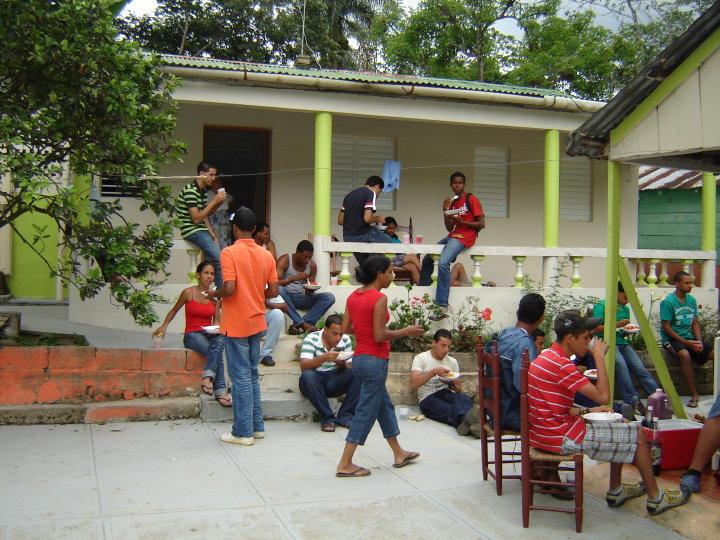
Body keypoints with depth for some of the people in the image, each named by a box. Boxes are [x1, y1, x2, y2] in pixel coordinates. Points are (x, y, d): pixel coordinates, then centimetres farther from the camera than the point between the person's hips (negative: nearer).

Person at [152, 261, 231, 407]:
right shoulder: (188, 293, 0)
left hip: (209, 334, 3)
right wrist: (164, 325, 0)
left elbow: (216, 320, 11)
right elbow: (174, 310, 14)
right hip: (192, 335, -3)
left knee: (219, 340, -38)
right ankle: (220, 390, -40)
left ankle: (208, 377, -47)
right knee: (216, 352, -35)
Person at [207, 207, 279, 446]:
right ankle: (257, 426, 22)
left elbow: (229, 288, -23)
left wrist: (213, 294, -3)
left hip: (236, 325, -6)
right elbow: (273, 291, 4)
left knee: (241, 377, 0)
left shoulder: (230, 253, -14)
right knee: (252, 375, 16)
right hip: (257, 323, 6)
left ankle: (243, 432, 6)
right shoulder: (266, 255, 4)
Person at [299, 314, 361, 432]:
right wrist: (324, 358, -36)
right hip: (315, 382, -3)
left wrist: (342, 365, -23)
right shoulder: (311, 339, -10)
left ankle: (345, 416, -16)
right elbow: (303, 366, -22)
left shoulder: (346, 340, 0)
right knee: (307, 375, -36)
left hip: (335, 380, 3)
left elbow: (349, 368, 1)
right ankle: (327, 418, -24)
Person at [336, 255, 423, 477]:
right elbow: (380, 337, -19)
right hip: (375, 360, -9)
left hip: (359, 358, 9)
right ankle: (345, 464, 6)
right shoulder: (379, 299, -18)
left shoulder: (353, 296, 6)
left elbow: (345, 328, 7)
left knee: (384, 405, 21)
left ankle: (399, 454, 33)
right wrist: (405, 331, -7)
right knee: (366, 412, 1)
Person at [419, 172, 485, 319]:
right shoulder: (452, 202, 17)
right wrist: (445, 210, -1)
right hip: (453, 235, 9)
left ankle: (442, 307, -33)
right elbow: (449, 228, 12)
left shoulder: (471, 199, -3)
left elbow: (481, 224, -7)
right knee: (427, 259, 13)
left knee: (443, 263, -29)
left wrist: (462, 222, -18)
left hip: (465, 237, -9)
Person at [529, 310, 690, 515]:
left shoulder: (547, 356, 9)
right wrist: (599, 356, -14)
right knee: (637, 434, 3)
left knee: (621, 427, 23)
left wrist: (586, 411, 6)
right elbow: (603, 396, -21)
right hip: (561, 438, -10)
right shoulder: (561, 364, -23)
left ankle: (616, 491, 29)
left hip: (544, 431, 10)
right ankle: (655, 498, 19)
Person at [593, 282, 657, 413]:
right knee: (621, 363, -34)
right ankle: (633, 400, -38)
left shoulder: (625, 309, 19)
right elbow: (596, 329, -9)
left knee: (640, 368, -18)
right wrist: (616, 325, -13)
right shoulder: (601, 306, 0)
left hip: (623, 343, 6)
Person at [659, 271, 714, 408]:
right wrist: (686, 343, -16)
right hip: (672, 338, -7)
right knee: (684, 354, -36)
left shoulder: (692, 300, 9)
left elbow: (695, 323, 14)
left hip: (689, 338, 7)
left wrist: (699, 341, -3)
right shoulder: (668, 302, -11)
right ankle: (694, 394, -29)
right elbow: (666, 327, -13)